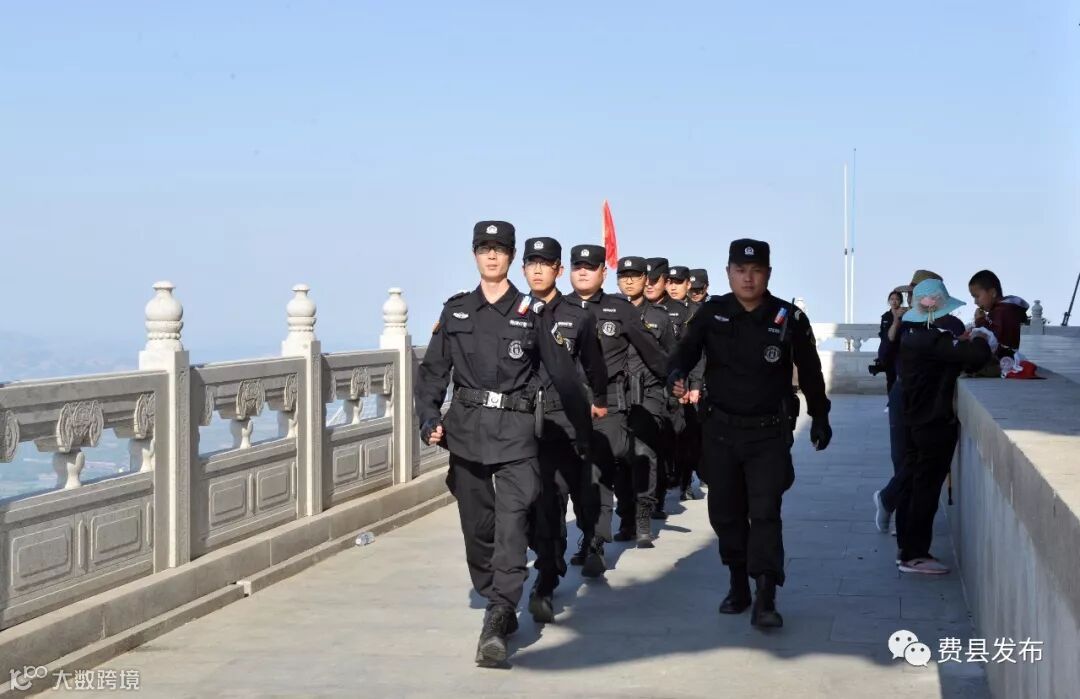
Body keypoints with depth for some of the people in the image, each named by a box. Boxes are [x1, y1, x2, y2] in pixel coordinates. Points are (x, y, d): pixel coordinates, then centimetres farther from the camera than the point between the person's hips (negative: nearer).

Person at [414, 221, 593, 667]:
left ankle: (496, 624, -19)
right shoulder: (456, 311, 8)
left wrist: (583, 430, 6)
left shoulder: (532, 314, 2)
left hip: (515, 430, -3)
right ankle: (500, 608, 26)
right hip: (466, 427, 3)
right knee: (477, 525, 9)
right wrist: (429, 420, -2)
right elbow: (433, 370, 11)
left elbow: (563, 374, 5)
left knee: (511, 522, -14)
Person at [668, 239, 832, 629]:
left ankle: (765, 599, -13)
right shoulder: (712, 314, -1)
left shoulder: (789, 319, -4)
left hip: (769, 432, -2)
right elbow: (687, 349, -9)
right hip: (720, 428, 3)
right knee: (725, 512, 10)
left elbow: (809, 371, 7)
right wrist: (677, 373, -33)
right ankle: (738, 585, 26)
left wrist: (820, 417, 15)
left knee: (765, 512, -11)